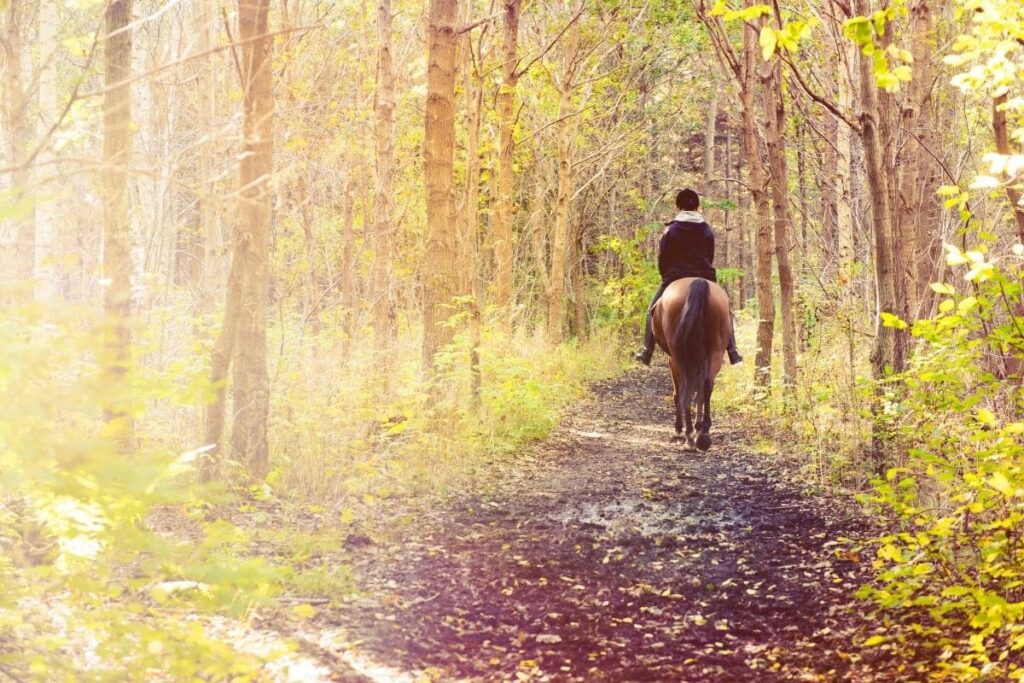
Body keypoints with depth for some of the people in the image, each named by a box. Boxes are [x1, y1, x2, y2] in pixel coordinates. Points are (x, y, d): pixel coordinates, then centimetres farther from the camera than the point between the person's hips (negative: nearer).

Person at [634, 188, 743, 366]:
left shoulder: (671, 230, -3)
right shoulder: (707, 231, 6)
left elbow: (662, 259, -2)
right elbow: (710, 257, 10)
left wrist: (667, 277, 14)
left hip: (675, 278, -2)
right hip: (705, 278, 2)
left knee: (653, 311, 14)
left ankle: (647, 351, 4)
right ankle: (732, 351, 9)